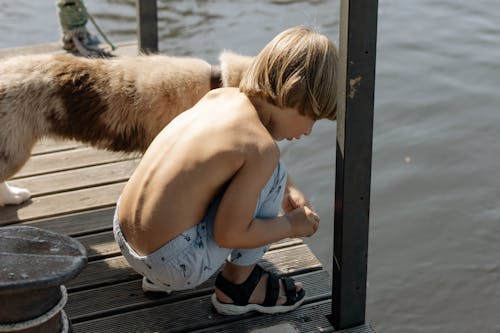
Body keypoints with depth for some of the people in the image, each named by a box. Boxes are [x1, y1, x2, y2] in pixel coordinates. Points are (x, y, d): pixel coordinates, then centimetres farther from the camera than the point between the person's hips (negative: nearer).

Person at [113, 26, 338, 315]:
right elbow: (229, 234, -15)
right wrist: (291, 225, 0)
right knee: (272, 173, -2)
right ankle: (237, 285, 12)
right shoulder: (262, 149, -18)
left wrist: (289, 190, 17)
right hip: (176, 265, -8)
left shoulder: (219, 96, 3)